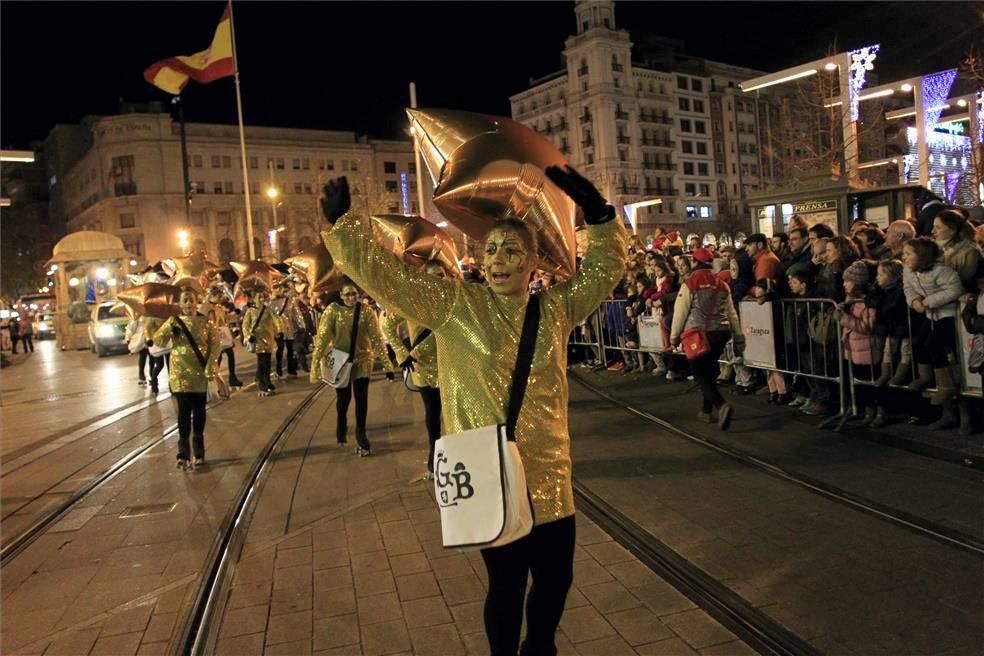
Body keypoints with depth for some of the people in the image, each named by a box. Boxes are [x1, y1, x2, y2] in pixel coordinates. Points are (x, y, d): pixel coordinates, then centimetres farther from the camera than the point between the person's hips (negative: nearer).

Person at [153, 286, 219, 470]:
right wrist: (171, 328, -26)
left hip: (200, 374, 1)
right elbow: (158, 339, -9)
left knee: (199, 412, 8)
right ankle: (183, 453, 7)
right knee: (184, 412, 0)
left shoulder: (206, 322, 0)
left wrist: (210, 368, -11)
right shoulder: (173, 322, 1)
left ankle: (198, 453, 18)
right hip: (180, 374, 0)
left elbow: (215, 345, -2)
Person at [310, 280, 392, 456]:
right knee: (344, 398, 9)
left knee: (361, 398, -5)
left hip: (362, 360, 0)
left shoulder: (366, 311, -10)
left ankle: (361, 433, 16)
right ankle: (341, 427, 41)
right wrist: (316, 363, -18)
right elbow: (323, 337, -14)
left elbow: (377, 337, -11)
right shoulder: (333, 310, -13)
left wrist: (386, 363, -13)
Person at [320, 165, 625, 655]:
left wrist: (595, 210, -3)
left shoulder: (556, 308, 6)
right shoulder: (453, 306, -4)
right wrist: (341, 223, -11)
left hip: (549, 478, 4)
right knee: (507, 583, 9)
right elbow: (384, 274, -6)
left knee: (556, 577, 18)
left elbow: (607, 264, 11)